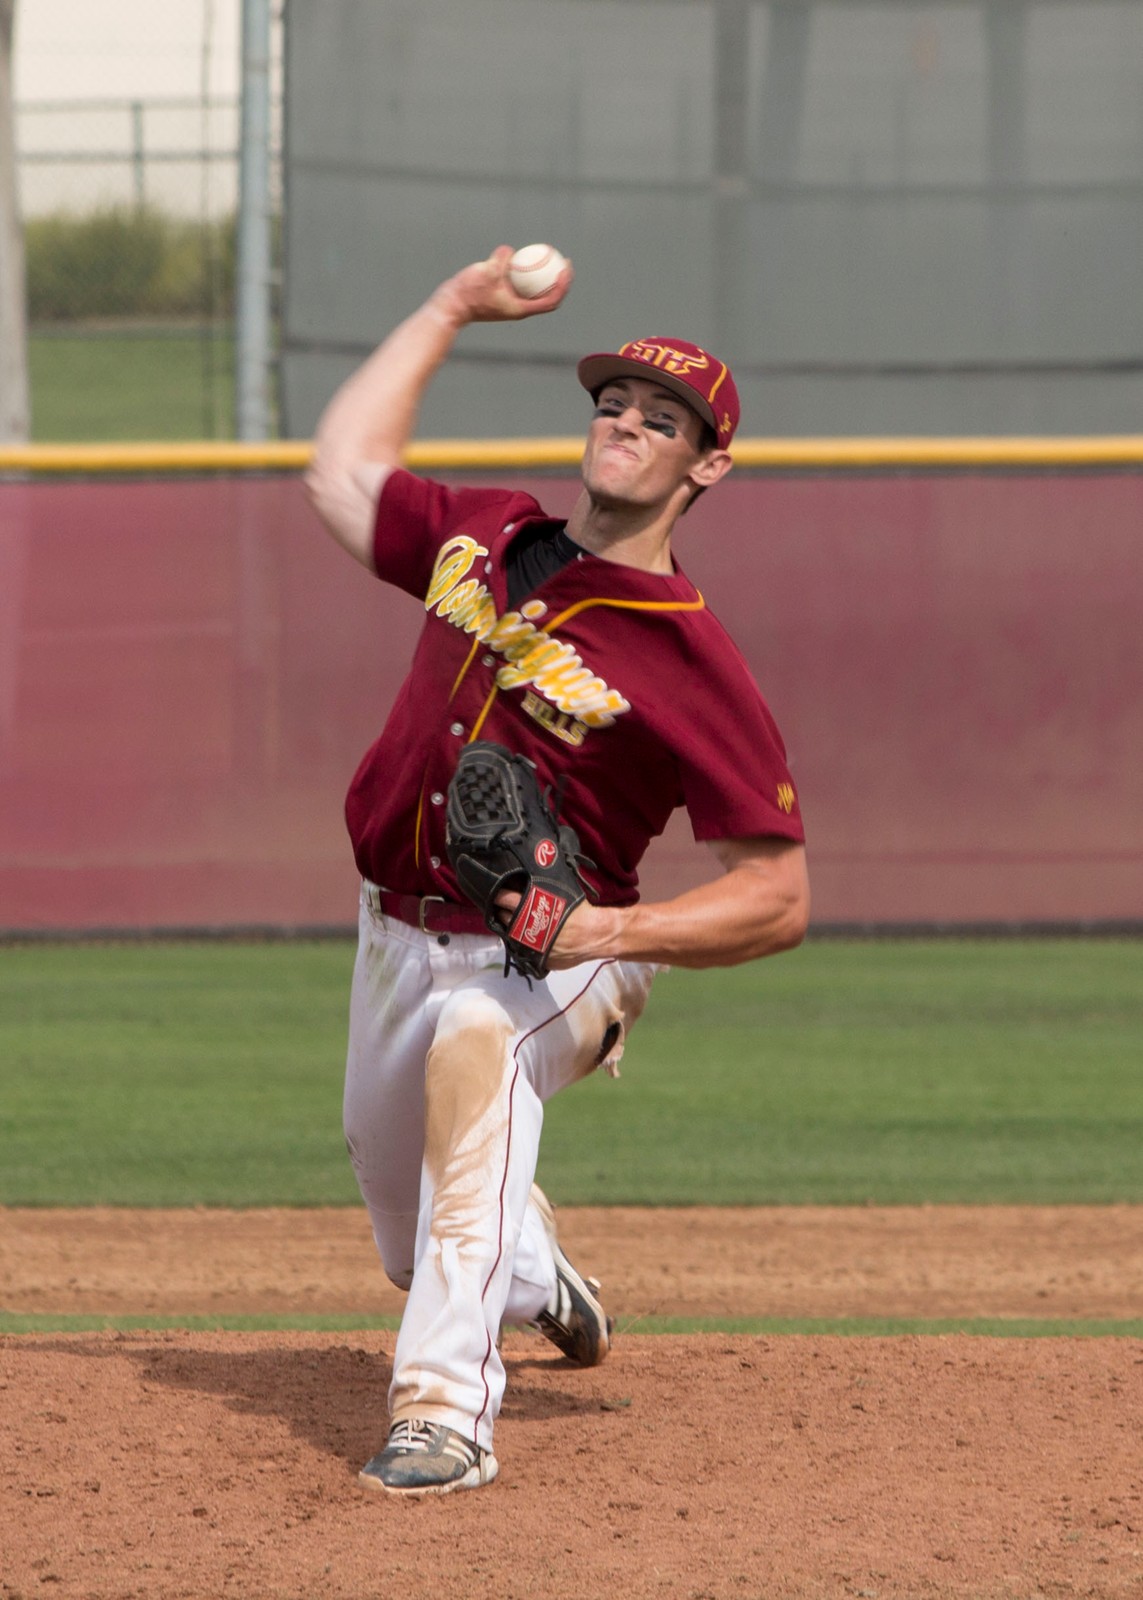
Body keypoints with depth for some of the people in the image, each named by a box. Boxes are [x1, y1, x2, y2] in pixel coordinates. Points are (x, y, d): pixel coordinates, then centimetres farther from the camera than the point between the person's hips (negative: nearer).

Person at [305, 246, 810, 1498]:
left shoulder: (694, 667, -18)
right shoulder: (480, 539, 1)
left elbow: (778, 898, -17)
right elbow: (341, 466, 17)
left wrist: (615, 932, -31)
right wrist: (453, 311, 17)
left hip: (551, 961, -7)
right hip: (399, 932, 7)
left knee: (474, 1046, -41)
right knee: (412, 1238, 20)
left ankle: (447, 1409, -45)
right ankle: (540, 1285, 58)